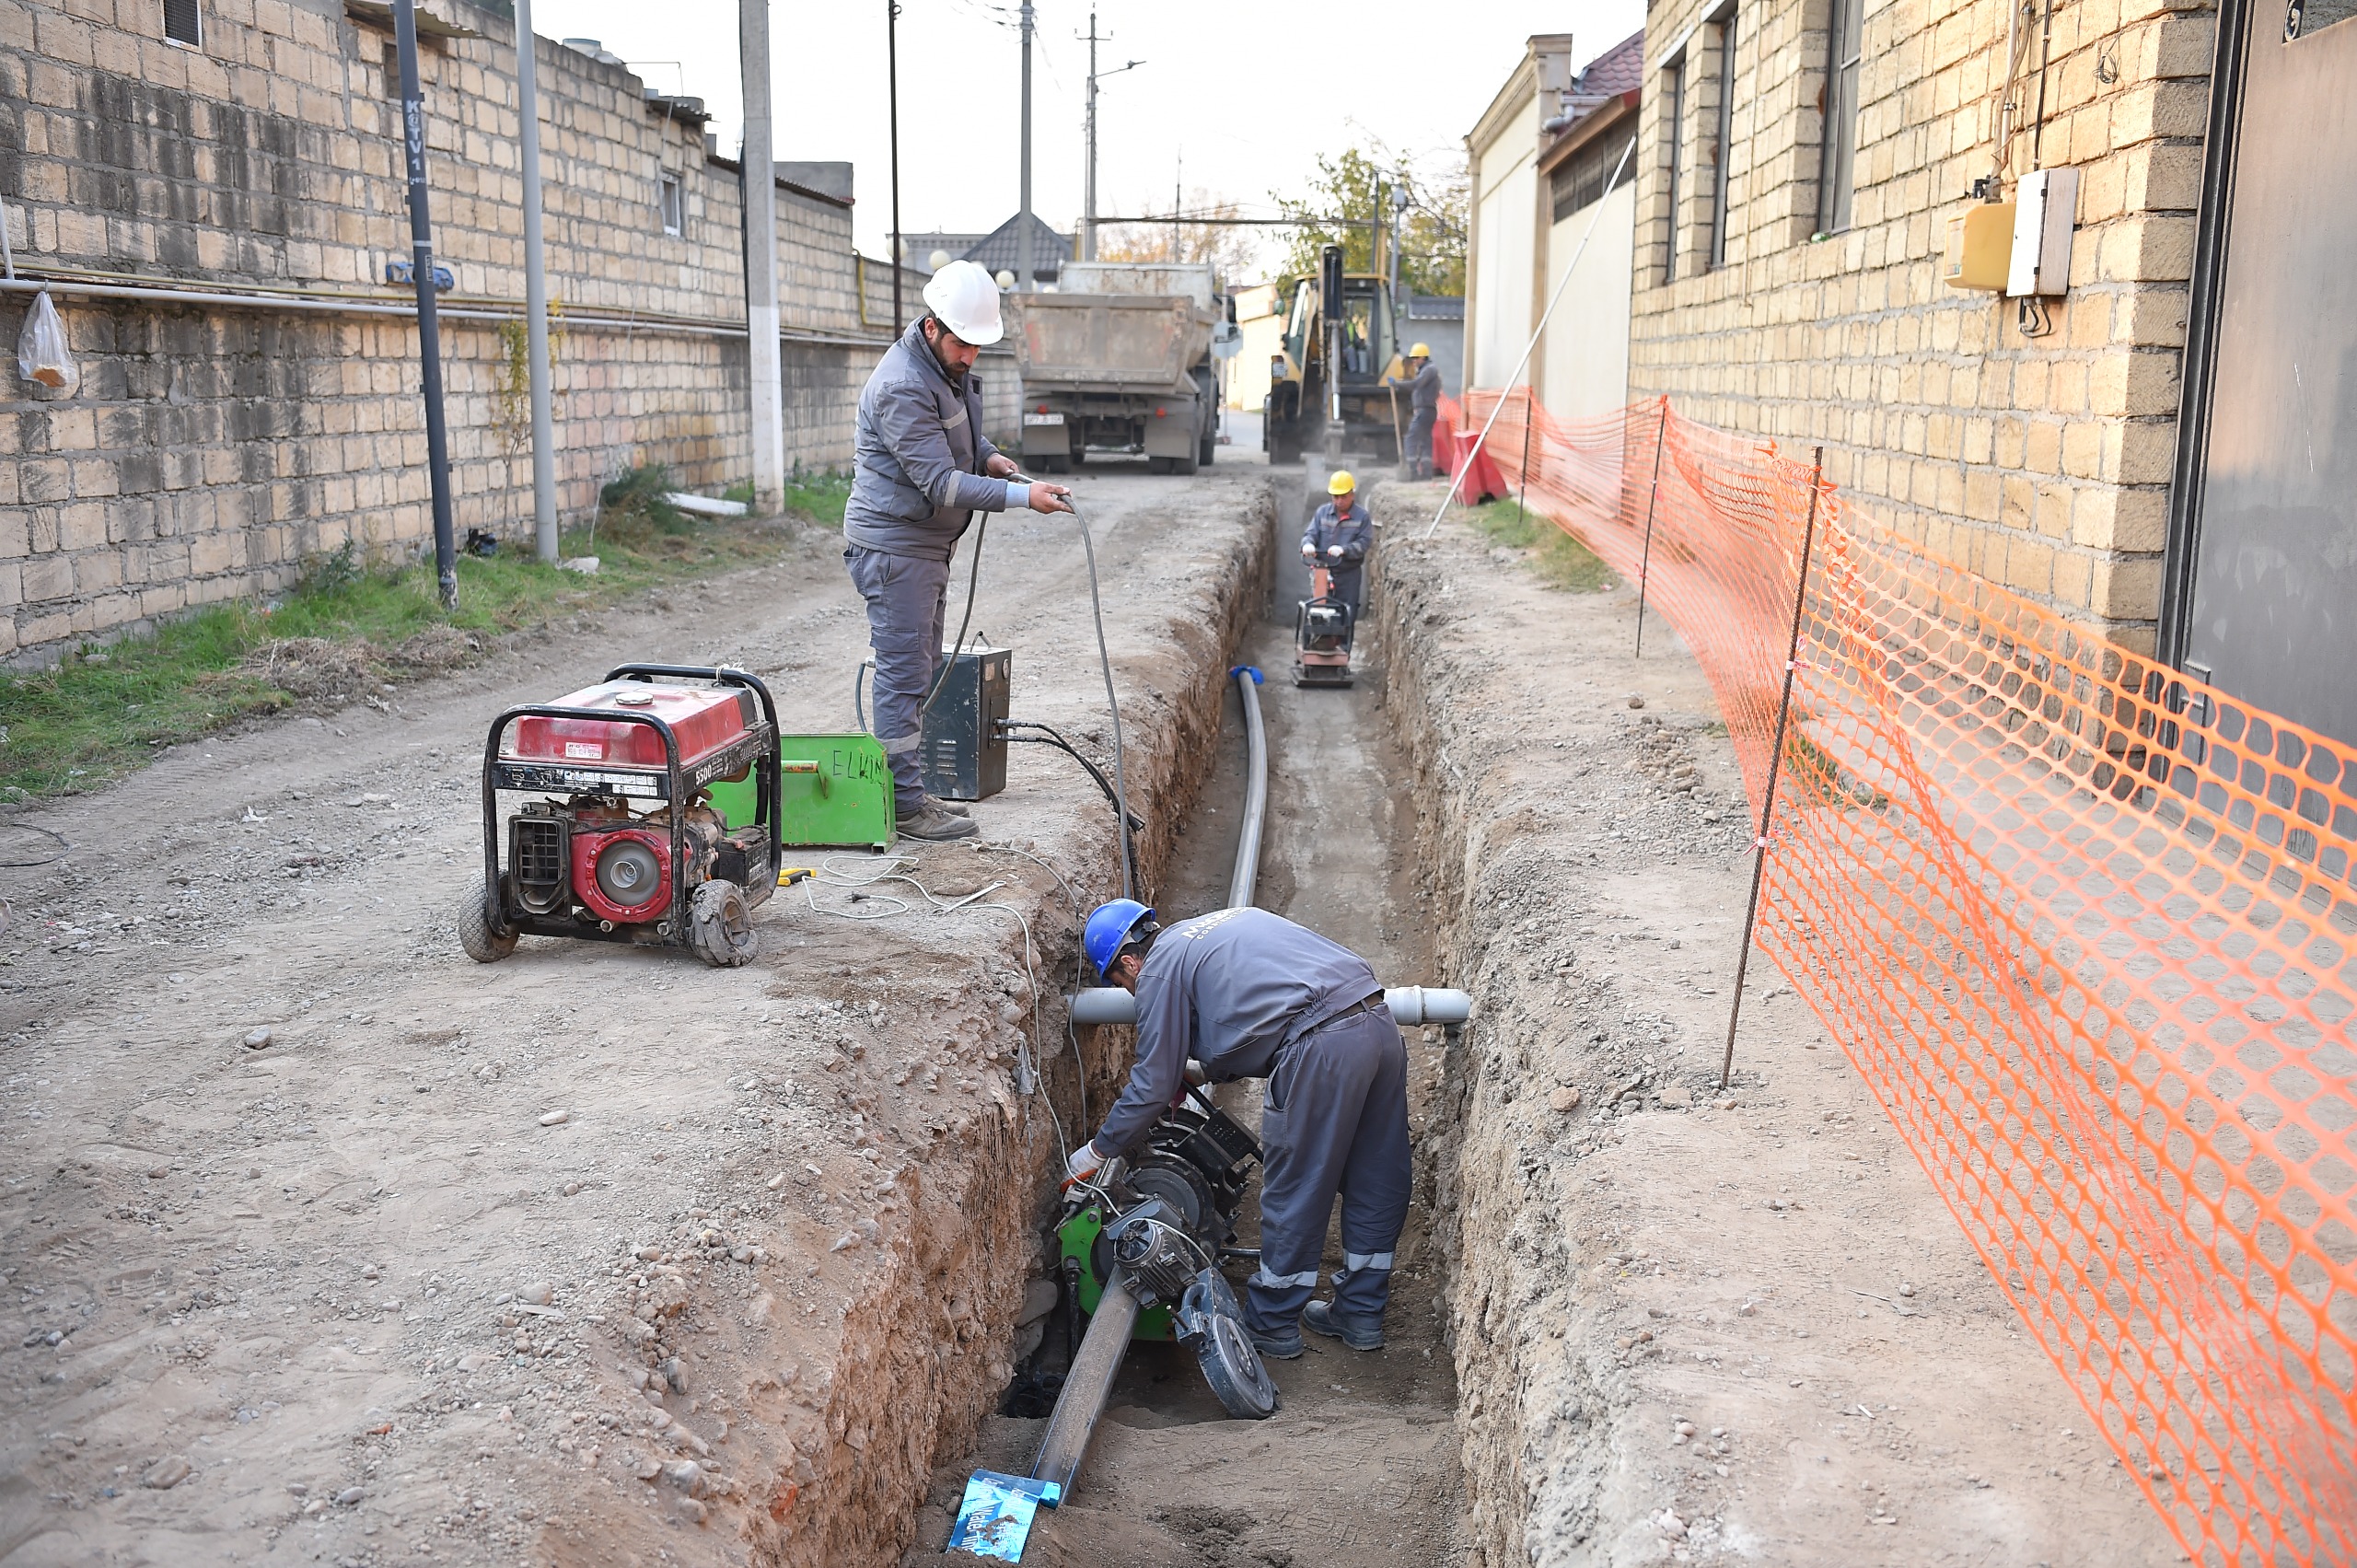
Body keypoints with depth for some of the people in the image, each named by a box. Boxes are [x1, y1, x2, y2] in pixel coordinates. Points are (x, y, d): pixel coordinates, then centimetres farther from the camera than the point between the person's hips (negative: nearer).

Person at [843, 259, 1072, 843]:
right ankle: (905, 805, -1)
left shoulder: (951, 364, 8)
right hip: (893, 546, -10)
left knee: (919, 673, 14)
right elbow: (942, 483, -27)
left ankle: (909, 792, 23)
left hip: (927, 544, 10)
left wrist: (987, 455, 4)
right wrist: (1022, 496, -32)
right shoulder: (902, 386, -23)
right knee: (904, 674, -7)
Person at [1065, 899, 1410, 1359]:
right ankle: (1360, 1315, 31)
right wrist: (1190, 1075, 40)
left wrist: (1097, 1150, 19)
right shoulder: (1224, 921, 29)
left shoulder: (1159, 971, 5)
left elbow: (1152, 1085, 6)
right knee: (1377, 1182, 17)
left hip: (1323, 1045, -9)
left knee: (1294, 1191, 7)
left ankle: (1272, 1326, 22)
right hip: (1380, 1022, 9)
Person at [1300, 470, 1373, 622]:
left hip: (1348, 574, -2)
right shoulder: (1322, 512, 6)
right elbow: (1311, 533, 1)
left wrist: (1343, 549, -27)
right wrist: (1308, 544, -24)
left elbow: (1364, 542, -10)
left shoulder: (1362, 516, -3)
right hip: (1322, 570, 2)